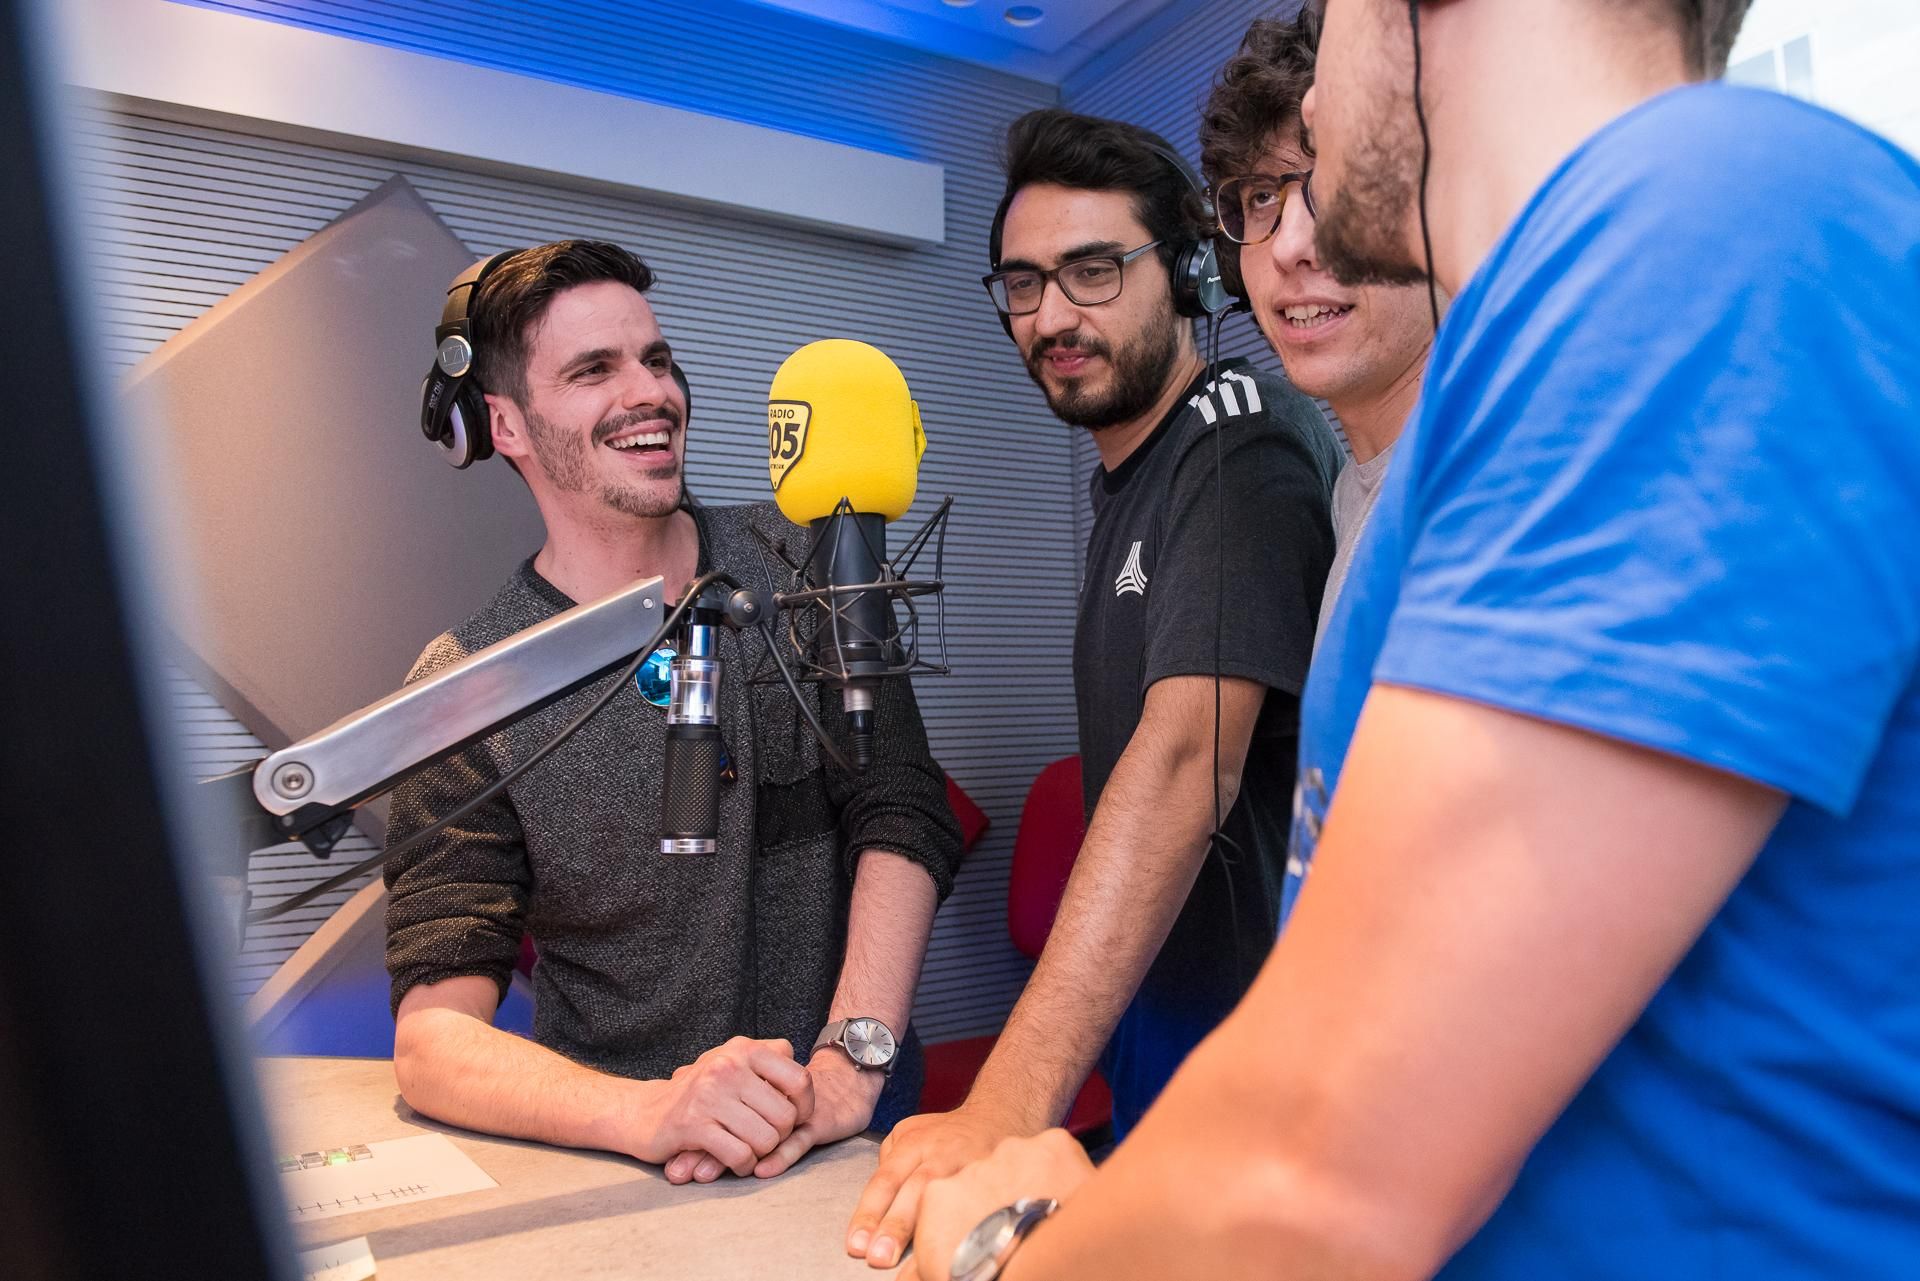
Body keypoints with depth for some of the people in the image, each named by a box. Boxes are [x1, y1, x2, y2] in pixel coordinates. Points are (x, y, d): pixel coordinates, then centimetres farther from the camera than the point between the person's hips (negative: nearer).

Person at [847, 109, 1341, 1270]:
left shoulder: (1237, 435, -18)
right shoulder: (1130, 479, 11)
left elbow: (1186, 761, -30)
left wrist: (1008, 1105, -36)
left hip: (1253, 1032, -8)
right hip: (1156, 1017, 8)